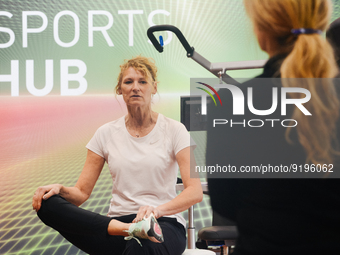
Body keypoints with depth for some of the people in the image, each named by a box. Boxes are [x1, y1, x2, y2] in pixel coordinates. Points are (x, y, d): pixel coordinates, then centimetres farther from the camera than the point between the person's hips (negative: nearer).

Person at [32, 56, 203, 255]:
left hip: (165, 224, -5)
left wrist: (157, 210, -28)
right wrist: (60, 189, -17)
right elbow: (82, 192, 7)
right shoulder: (106, 134, 9)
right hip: (118, 221, 5)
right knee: (47, 204, -25)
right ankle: (132, 229, -32)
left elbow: (195, 192, -9)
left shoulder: (174, 130, 1)